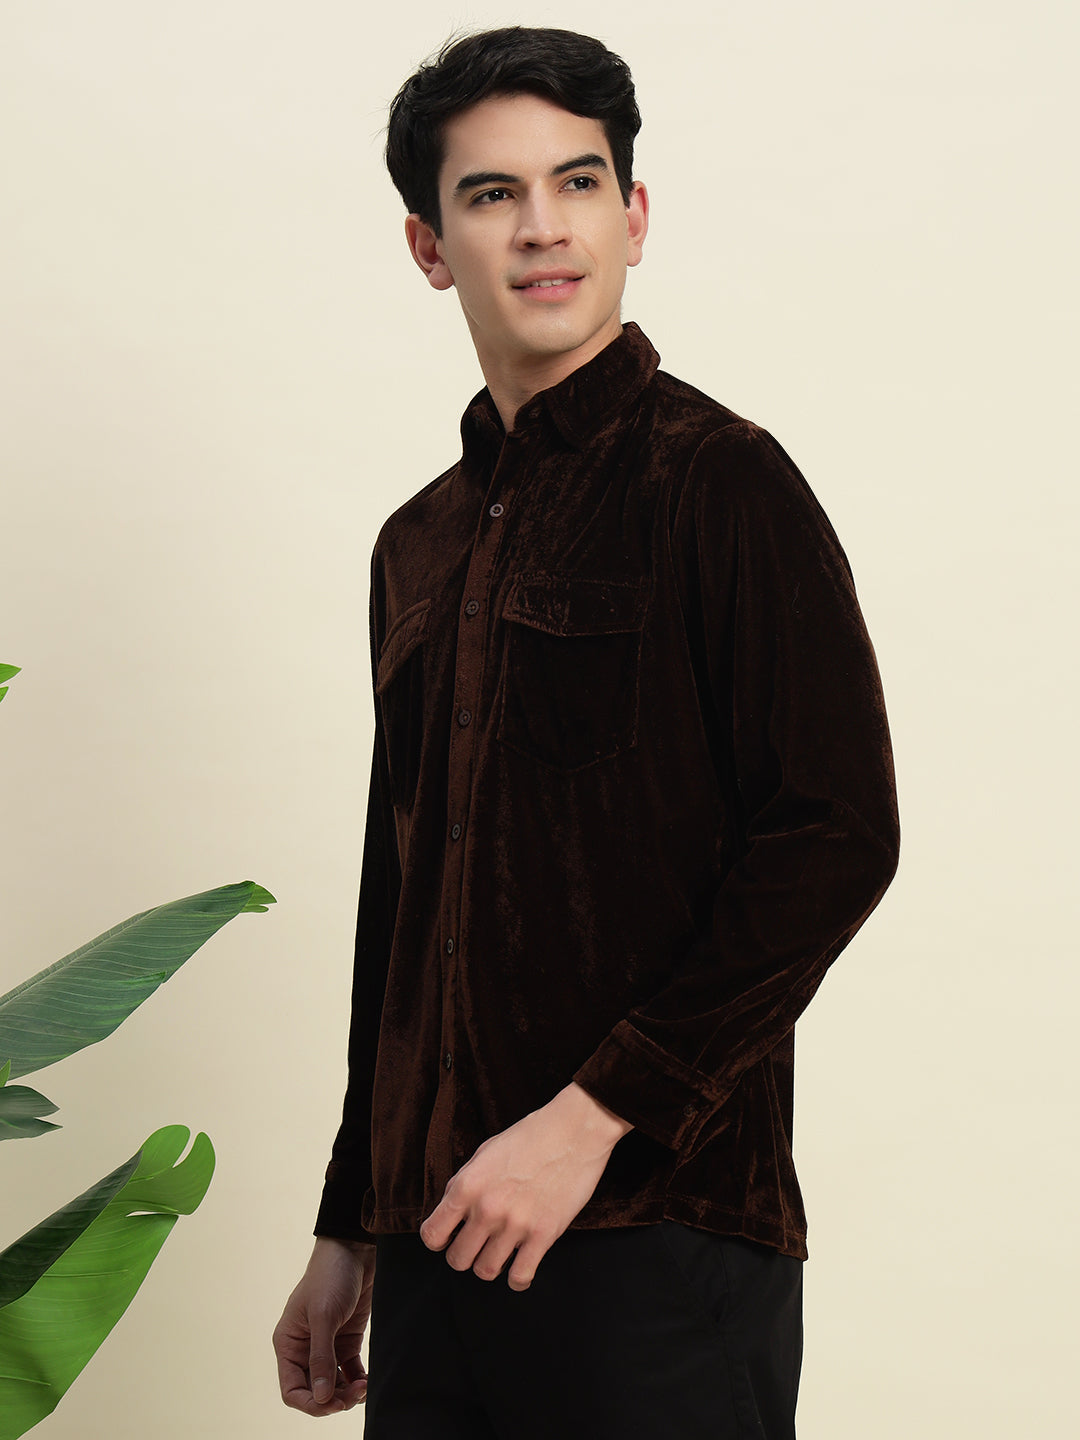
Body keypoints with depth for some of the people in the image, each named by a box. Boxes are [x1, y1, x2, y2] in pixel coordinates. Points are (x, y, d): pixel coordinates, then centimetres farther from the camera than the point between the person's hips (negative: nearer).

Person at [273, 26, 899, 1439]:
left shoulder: (717, 481, -6)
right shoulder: (423, 545, 15)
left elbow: (838, 836, -14)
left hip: (659, 1232, -6)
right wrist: (349, 1228, 20)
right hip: (438, 1243, 6)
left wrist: (592, 1116, -17)